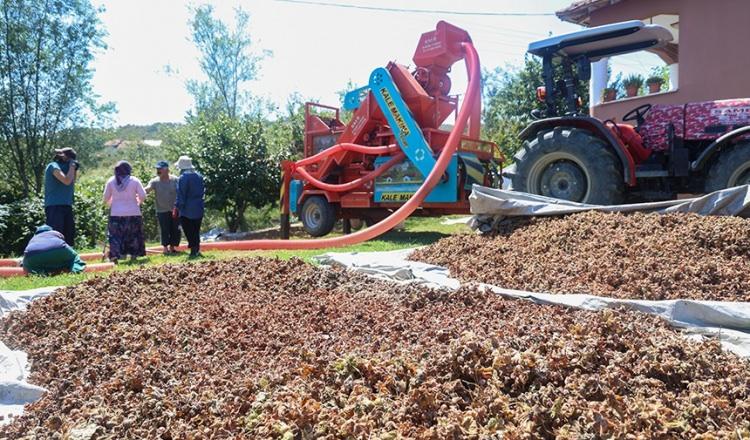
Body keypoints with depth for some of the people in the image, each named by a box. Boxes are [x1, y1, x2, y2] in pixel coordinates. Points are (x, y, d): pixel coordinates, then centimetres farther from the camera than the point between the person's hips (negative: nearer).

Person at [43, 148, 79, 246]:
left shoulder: (64, 167, 17)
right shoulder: (53, 166, -6)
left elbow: (71, 185, 20)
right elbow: (67, 181, -19)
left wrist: (75, 170, 11)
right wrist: (72, 167, -6)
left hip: (66, 206, 8)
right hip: (54, 206, -8)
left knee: (68, 237, 10)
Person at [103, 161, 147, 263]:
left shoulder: (111, 181, 2)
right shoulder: (134, 180, -3)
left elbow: (106, 198, 5)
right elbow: (143, 196, -5)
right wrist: (138, 202, 15)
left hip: (116, 214, 1)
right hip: (133, 213, -1)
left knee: (115, 236, 4)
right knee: (133, 235, 12)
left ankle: (115, 256, -7)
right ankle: (133, 255, 13)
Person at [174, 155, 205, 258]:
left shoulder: (183, 178, -12)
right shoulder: (199, 176, 9)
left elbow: (181, 195, -14)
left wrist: (176, 207, -10)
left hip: (187, 211, -7)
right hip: (199, 209, 7)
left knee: (189, 231, 0)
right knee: (196, 231, 14)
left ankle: (194, 250, -3)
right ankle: (197, 250, 16)